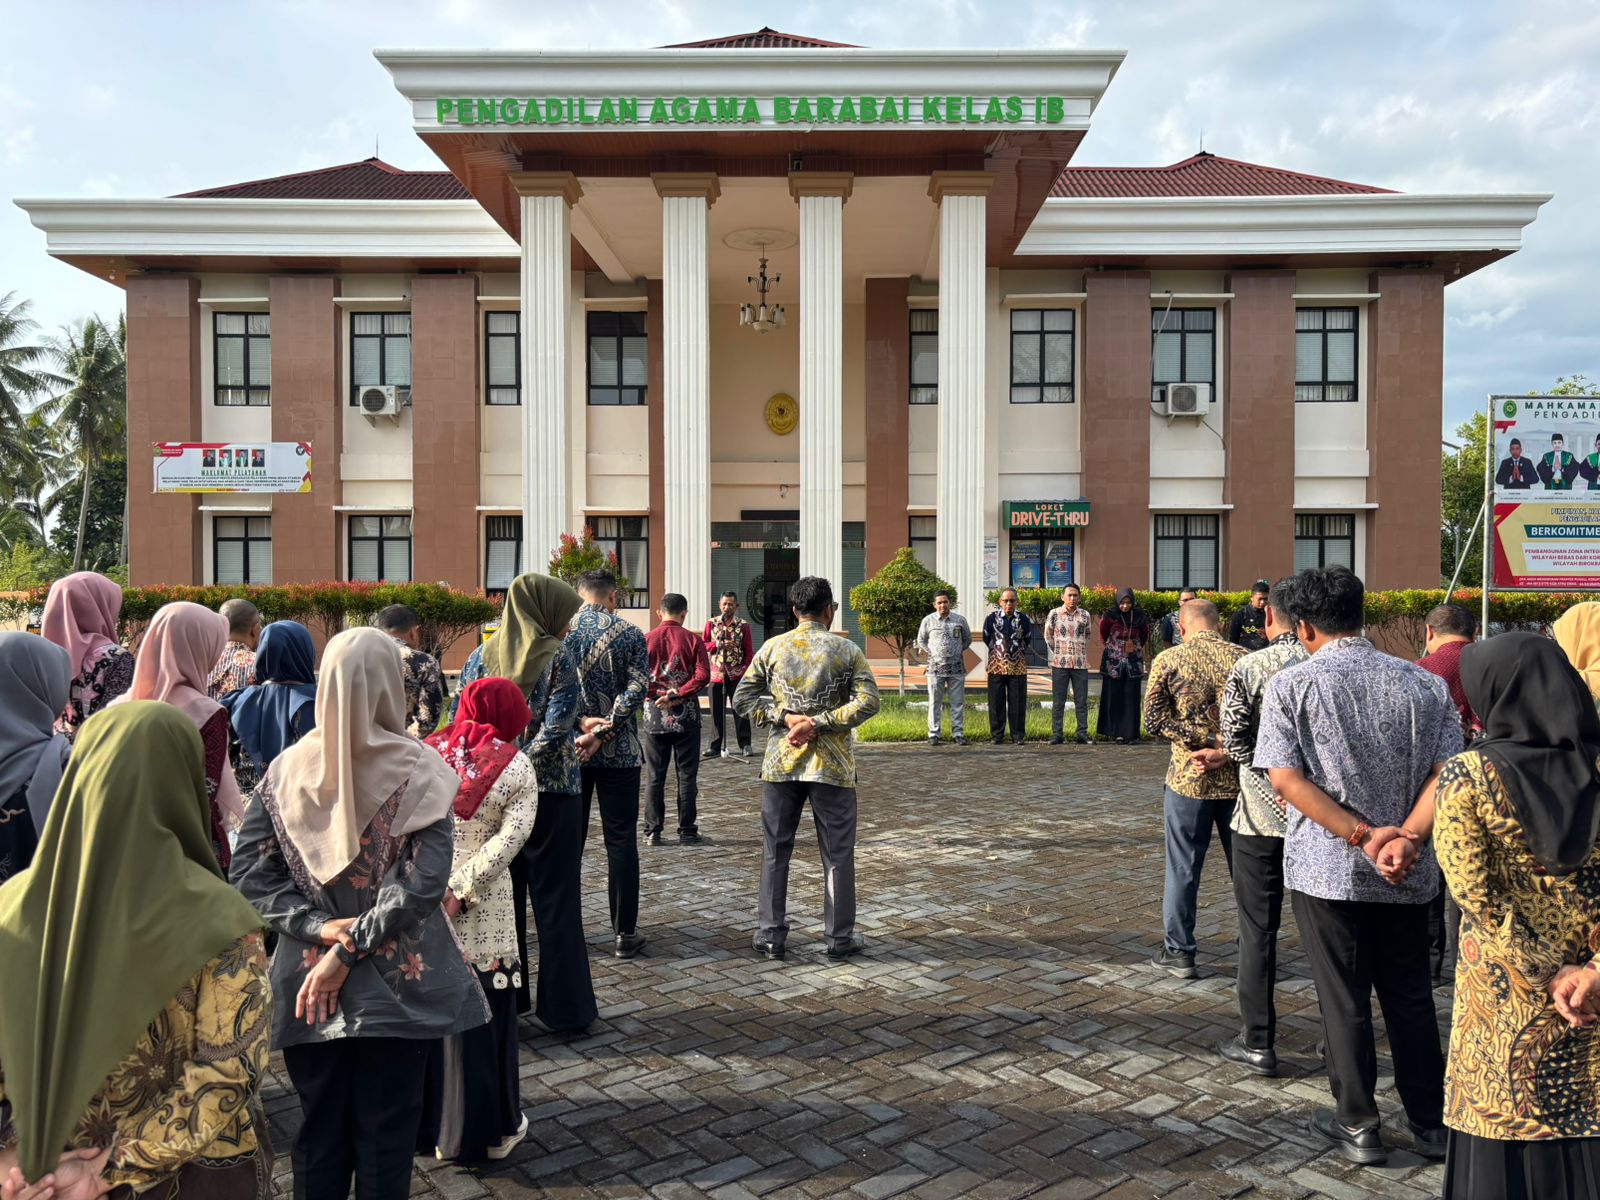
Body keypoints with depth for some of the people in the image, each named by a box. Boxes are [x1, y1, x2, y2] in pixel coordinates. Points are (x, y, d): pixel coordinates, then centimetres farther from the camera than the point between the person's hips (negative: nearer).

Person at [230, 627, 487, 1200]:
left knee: (319, 1130, 19)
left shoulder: (287, 769, -3)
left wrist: (317, 927, -9)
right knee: (387, 1132, 13)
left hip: (307, 984, 3)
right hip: (398, 984, -3)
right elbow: (424, 879, -21)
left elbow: (249, 871, -5)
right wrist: (352, 952, -16)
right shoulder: (417, 770, -13)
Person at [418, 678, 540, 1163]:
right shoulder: (517, 767, -5)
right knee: (483, 1017, 11)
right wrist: (462, 893, -15)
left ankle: (431, 1122, 34)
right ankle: (488, 1129, 25)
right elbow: (510, 838, -15)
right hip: (482, 913, -3)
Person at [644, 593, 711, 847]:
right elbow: (703, 676, -12)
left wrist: (657, 694, -7)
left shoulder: (646, 640, 1)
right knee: (687, 775, 6)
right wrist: (675, 696, -13)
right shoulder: (693, 640, -3)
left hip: (654, 714, 1)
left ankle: (652, 831, 11)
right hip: (686, 715, -1)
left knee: (655, 776, 9)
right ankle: (687, 831, 9)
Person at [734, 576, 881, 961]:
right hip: (832, 766, -1)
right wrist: (819, 723, -12)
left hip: (781, 763, 2)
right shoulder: (847, 650, -3)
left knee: (775, 851, 11)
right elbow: (868, 701, -11)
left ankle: (771, 936, 15)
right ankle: (839, 937, 15)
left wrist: (784, 717, -6)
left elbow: (743, 698, 0)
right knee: (837, 854, 9)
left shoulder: (772, 648, 2)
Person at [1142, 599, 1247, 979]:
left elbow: (1155, 720, -9)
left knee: (1182, 869, 8)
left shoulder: (1168, 660, -5)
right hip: (1238, 778, 2)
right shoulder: (1243, 658, 0)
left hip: (1188, 778, -2)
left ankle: (1178, 952, 16)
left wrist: (1205, 741, -10)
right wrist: (1225, 751, -11)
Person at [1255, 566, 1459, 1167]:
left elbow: (1285, 780, -16)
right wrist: (1404, 840, -16)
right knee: (1410, 996, 18)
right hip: (1408, 876, 3)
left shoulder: (1291, 686, -9)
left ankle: (1358, 1126, 21)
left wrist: (1361, 836, -15)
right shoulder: (1425, 683, 1)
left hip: (1327, 869, -3)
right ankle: (1431, 1123, 29)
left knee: (1344, 1000, 10)